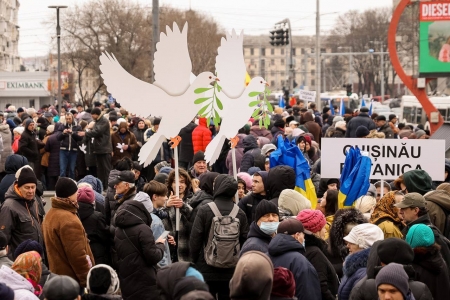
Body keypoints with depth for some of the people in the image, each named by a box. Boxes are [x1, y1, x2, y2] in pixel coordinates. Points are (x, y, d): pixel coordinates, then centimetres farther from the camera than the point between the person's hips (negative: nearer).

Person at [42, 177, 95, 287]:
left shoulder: (51, 214, 11)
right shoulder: (68, 220, -21)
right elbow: (77, 255, -23)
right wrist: (87, 280, -16)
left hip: (58, 274, 10)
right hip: (72, 278, -10)